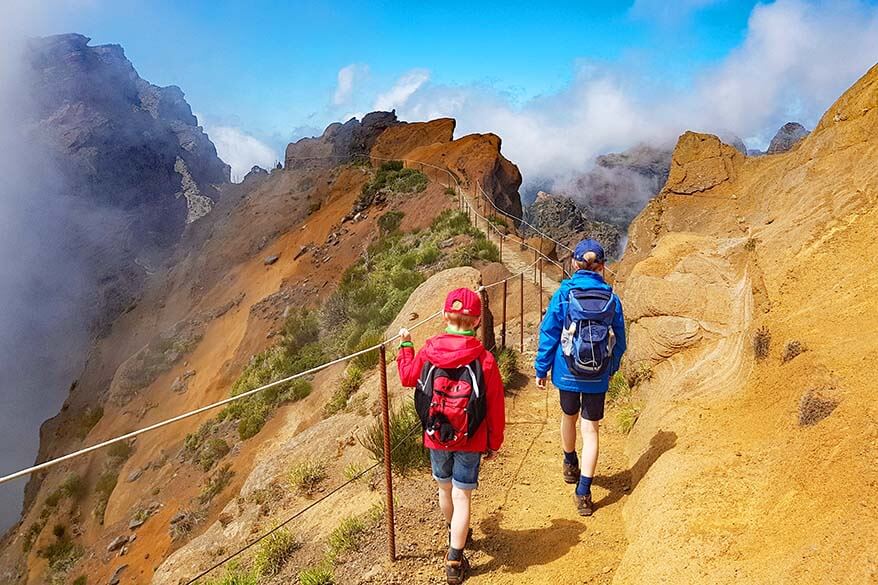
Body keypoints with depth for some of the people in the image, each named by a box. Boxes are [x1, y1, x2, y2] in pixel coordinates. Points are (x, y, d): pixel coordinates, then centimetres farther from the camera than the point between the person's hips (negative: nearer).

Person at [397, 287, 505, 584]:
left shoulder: (427, 353, -12)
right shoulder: (484, 360, -17)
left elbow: (407, 376, 10)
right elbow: (495, 408, -10)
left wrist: (405, 345, 25)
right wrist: (494, 443, 5)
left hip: (436, 438, 3)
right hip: (470, 442, -3)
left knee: (445, 489, 23)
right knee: (462, 496, 7)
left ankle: (456, 534, 48)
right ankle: (455, 561, 10)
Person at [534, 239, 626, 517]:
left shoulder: (563, 294, -10)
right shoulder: (612, 299, -4)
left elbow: (549, 334, -6)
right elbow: (619, 340, 5)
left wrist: (541, 369, 3)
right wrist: (611, 368, 21)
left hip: (568, 372, 0)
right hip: (598, 377, 0)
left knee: (569, 416, 23)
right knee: (591, 429, 7)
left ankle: (570, 465, 47)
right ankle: (583, 490, 3)